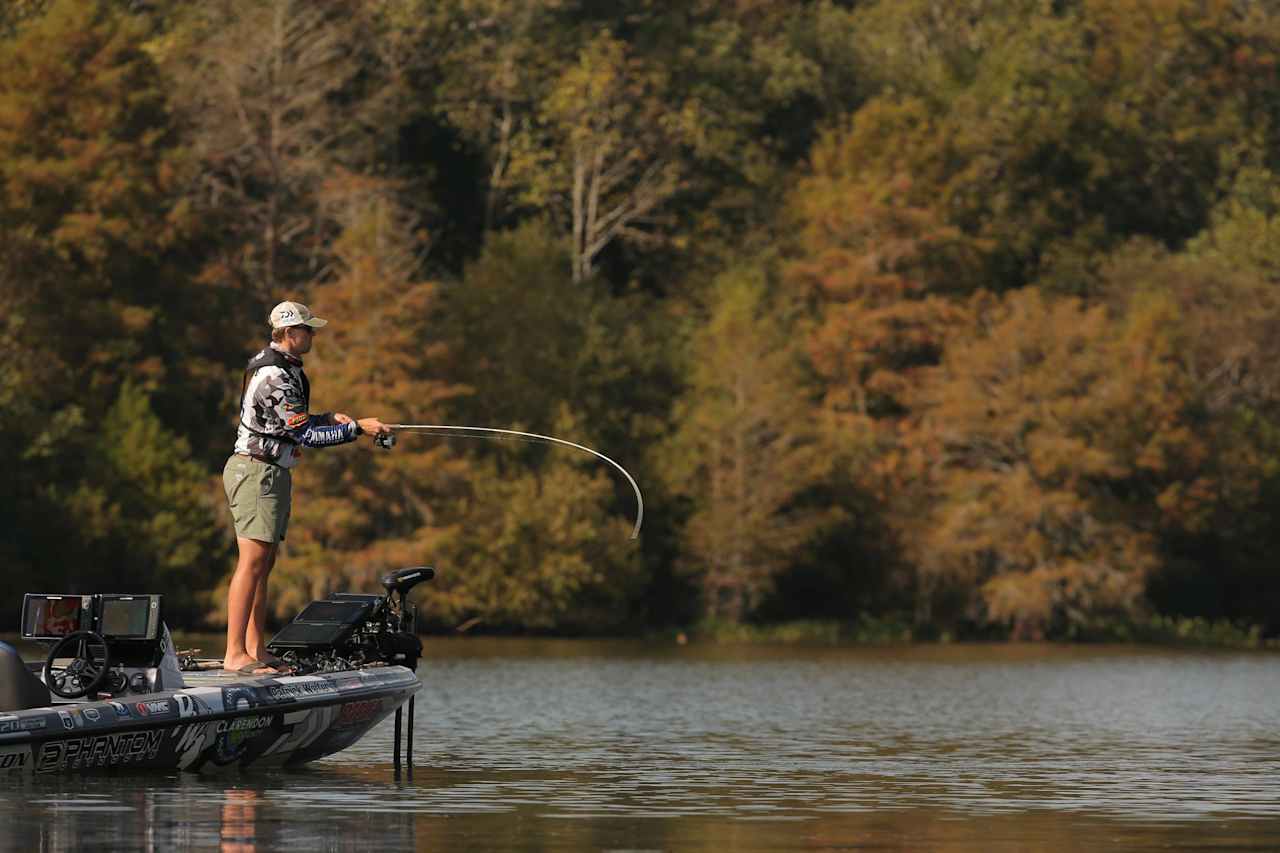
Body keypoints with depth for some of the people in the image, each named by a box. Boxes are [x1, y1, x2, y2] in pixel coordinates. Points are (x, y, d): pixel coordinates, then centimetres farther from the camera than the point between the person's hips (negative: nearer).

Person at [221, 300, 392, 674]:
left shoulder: (280, 366, 15)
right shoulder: (275, 376, -18)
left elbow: (291, 422, 24)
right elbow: (305, 434, -19)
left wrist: (327, 418, 7)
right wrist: (357, 427, -13)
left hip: (271, 474, 11)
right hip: (257, 471, -11)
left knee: (264, 563, 9)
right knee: (252, 562, -14)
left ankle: (256, 649, 10)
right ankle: (235, 654, -17)